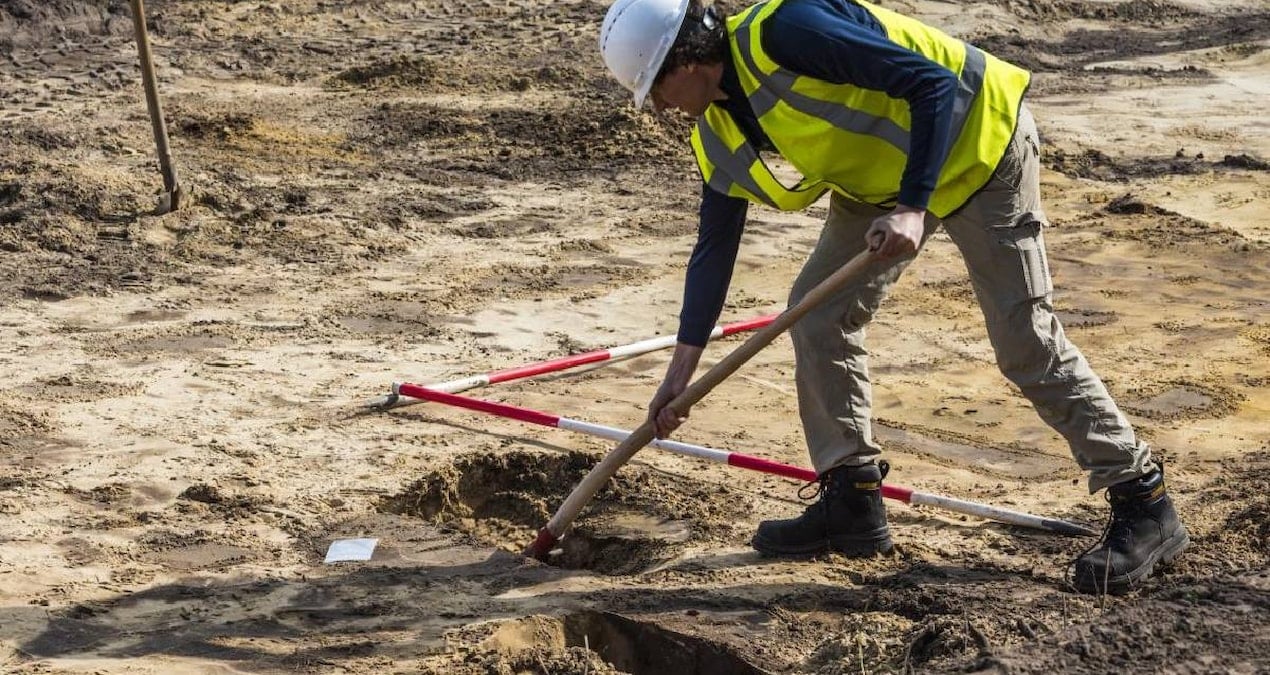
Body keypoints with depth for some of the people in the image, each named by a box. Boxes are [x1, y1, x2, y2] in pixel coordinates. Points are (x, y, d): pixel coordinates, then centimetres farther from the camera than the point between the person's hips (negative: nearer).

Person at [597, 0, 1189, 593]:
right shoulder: (718, 136, 0)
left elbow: (934, 83, -28)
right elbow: (714, 247, 10)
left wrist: (911, 208, -34)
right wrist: (680, 370, 10)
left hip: (976, 143, -9)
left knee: (1027, 341, -9)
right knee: (818, 313, 3)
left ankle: (1144, 506, 1)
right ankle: (852, 501, 14)